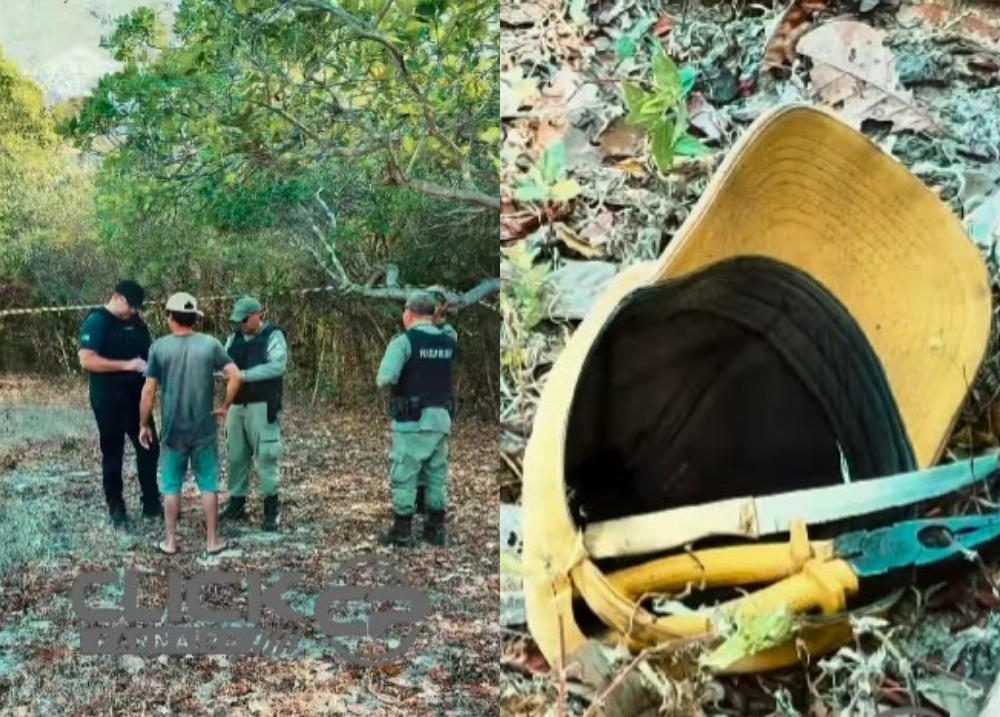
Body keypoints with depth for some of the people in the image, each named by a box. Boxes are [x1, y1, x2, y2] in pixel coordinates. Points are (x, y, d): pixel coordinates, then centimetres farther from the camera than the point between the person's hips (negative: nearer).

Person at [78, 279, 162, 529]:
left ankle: (151, 503, 24)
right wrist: (126, 365, -26)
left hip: (136, 397, 6)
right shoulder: (96, 322, -13)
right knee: (113, 455, 5)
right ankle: (116, 508, 17)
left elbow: (149, 352, 17)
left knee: (149, 448, 10)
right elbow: (87, 360, -23)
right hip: (108, 400, -6)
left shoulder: (136, 323, 7)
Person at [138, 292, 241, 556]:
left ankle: (170, 541, 18)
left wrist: (144, 425, 5)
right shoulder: (210, 344, -4)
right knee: (208, 483, 9)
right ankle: (212, 541, 14)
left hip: (172, 430, 0)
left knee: (172, 484, 11)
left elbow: (148, 391, -5)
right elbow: (235, 376, -10)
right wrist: (225, 406, 3)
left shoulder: (159, 347, -5)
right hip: (204, 428, 0)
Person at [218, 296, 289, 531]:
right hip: (237, 405, 6)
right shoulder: (234, 338, 13)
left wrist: (244, 375, -23)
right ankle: (236, 503, 20)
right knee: (236, 456, 10)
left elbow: (277, 366, -20)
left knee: (265, 455, -5)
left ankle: (272, 507, 2)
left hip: (262, 406, -6)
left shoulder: (273, 336, -7)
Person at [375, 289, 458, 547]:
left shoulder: (404, 341, -11)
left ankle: (402, 533, 6)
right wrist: (440, 322, 16)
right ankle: (436, 529, 18)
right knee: (437, 477, 13)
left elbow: (384, 379, -19)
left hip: (412, 422, -5)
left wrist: (383, 381, 2)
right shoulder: (448, 341, 6)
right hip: (441, 420, 5)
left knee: (404, 478, 2)